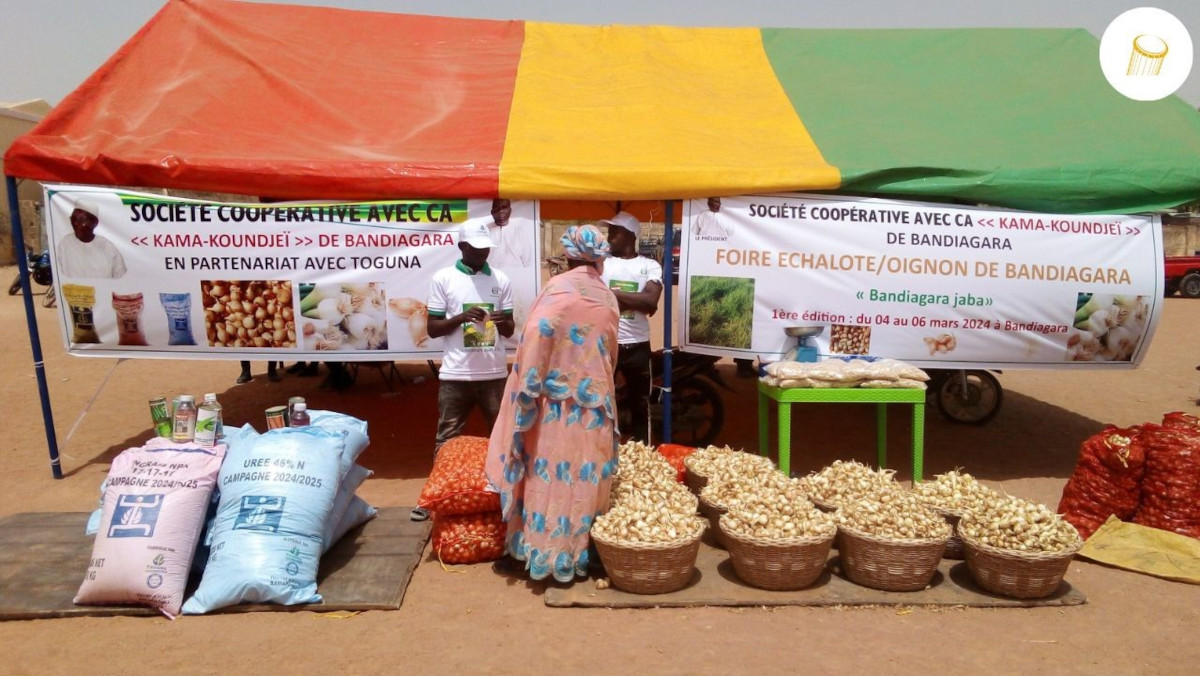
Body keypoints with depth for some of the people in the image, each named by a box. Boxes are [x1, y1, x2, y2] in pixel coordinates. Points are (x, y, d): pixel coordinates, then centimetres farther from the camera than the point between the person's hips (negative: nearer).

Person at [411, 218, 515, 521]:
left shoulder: (501, 280, 6)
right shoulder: (443, 278, -1)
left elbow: (510, 330, 8)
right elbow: (432, 328, -1)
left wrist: (504, 321, -15)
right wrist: (461, 317, -18)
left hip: (495, 373, 2)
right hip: (456, 374, -2)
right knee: (447, 440, 7)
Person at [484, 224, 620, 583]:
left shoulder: (559, 287, -7)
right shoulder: (609, 298, 7)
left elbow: (537, 336, -18)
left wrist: (528, 388, -12)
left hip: (557, 403, -4)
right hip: (596, 404, 4)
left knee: (551, 475, 6)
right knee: (586, 476, 10)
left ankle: (546, 550, 15)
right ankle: (581, 551, 20)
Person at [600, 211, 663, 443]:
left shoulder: (650, 266, 1)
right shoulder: (601, 263, 4)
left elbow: (650, 300, -15)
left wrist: (614, 294, -14)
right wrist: (637, 302, -15)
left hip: (637, 345, 0)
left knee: (640, 403, 11)